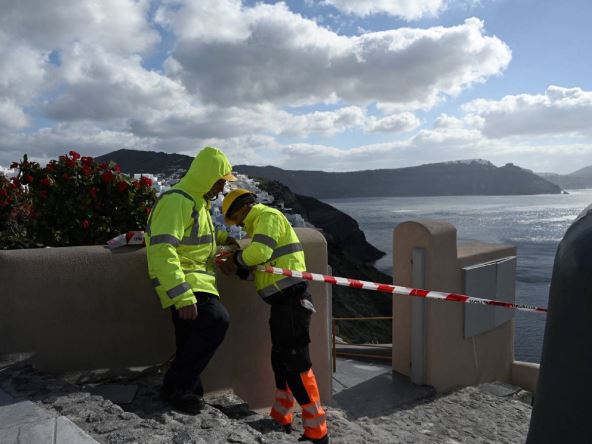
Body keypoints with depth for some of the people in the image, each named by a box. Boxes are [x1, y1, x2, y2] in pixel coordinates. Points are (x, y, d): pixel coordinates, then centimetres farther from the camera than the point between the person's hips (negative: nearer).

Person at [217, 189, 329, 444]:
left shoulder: (268, 216, -5)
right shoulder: (260, 223, 25)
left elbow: (261, 251, -22)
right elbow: (260, 267, 21)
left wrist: (236, 259, -4)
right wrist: (236, 269, 7)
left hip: (291, 299, -10)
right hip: (283, 300, 10)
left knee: (295, 363, -9)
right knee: (280, 360, 16)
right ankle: (281, 420, 29)